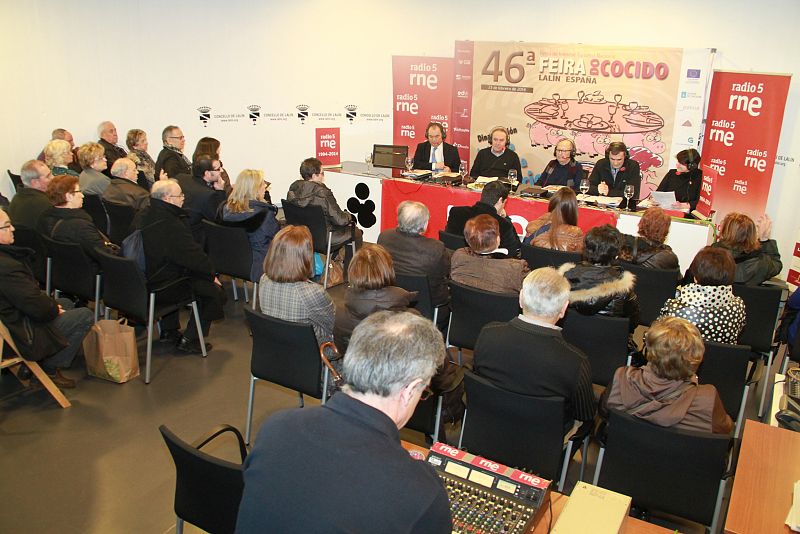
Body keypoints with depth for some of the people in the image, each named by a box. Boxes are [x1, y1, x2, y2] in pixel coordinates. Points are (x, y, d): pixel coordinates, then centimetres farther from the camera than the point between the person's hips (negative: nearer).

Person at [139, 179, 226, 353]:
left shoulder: (144, 215, 4)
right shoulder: (170, 224, -26)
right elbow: (194, 256, -21)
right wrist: (211, 275, -4)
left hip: (143, 278, 10)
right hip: (161, 285, -10)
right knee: (214, 290, -1)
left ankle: (169, 331, 39)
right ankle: (189, 340, 7)